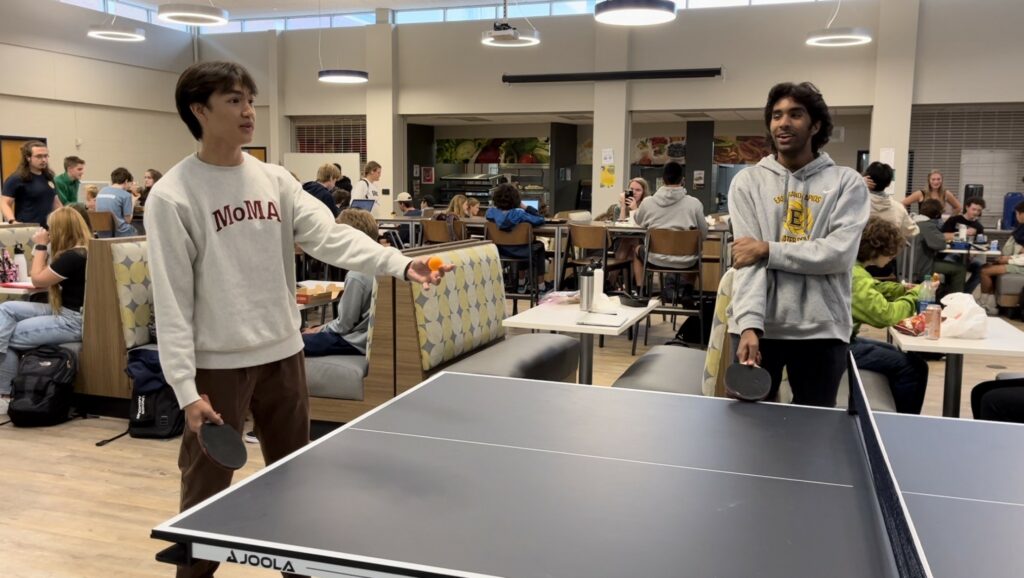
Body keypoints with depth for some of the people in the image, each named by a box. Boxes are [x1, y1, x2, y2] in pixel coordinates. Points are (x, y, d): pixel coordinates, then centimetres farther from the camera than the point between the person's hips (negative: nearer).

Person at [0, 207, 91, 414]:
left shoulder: (74, 256, -21)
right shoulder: (75, 251, 10)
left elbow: (38, 280, -11)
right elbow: (47, 279, 17)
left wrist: (40, 246, -3)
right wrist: (42, 247, 12)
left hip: (74, 321, -10)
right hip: (61, 311, 10)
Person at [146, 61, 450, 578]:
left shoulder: (276, 180, 5)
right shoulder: (172, 196, -10)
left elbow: (331, 236, -6)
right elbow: (171, 300, -13)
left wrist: (401, 264, -22)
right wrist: (185, 388, -18)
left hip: (282, 352, 5)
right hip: (218, 362, -5)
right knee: (207, 487, 7)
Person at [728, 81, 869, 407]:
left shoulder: (846, 182, 2)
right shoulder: (748, 181, 3)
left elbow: (840, 253, -12)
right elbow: (748, 260, -7)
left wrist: (769, 250, -13)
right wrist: (749, 324, -20)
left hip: (822, 330, 0)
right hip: (760, 326, 1)